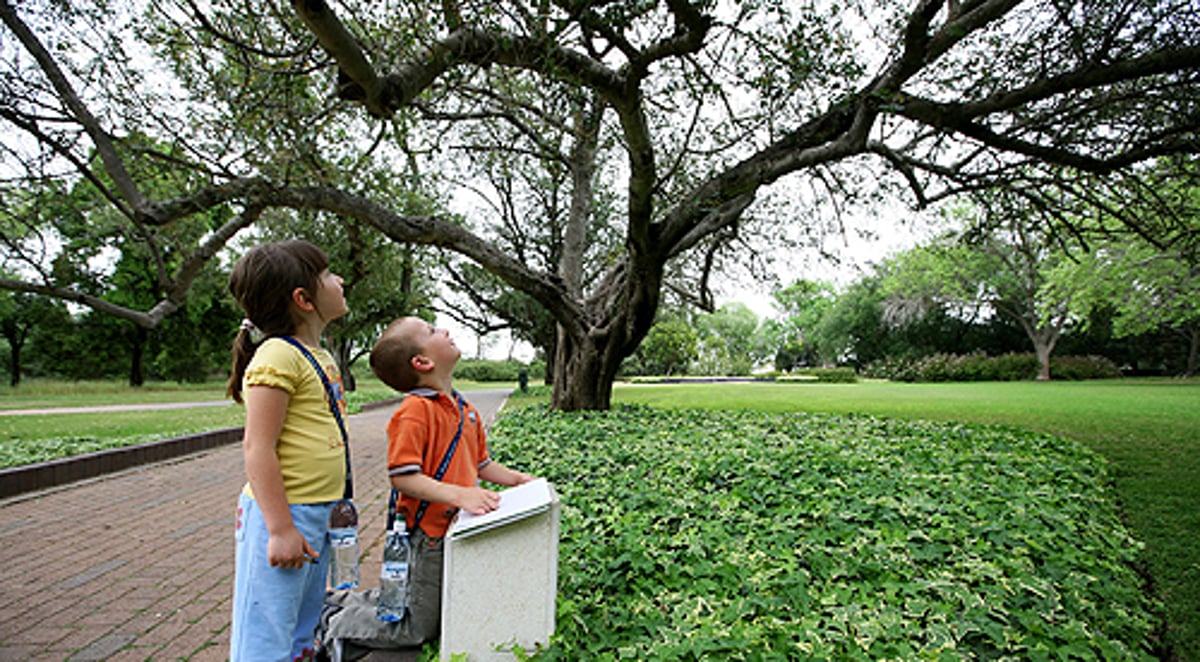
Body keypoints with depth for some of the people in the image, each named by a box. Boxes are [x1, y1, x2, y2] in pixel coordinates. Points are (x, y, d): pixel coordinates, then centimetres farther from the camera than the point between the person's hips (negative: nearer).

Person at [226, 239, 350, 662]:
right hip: (282, 515, -9)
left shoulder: (320, 357, 12)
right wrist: (281, 529, -22)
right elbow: (257, 448, -20)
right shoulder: (277, 356, -16)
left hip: (318, 516, 9)